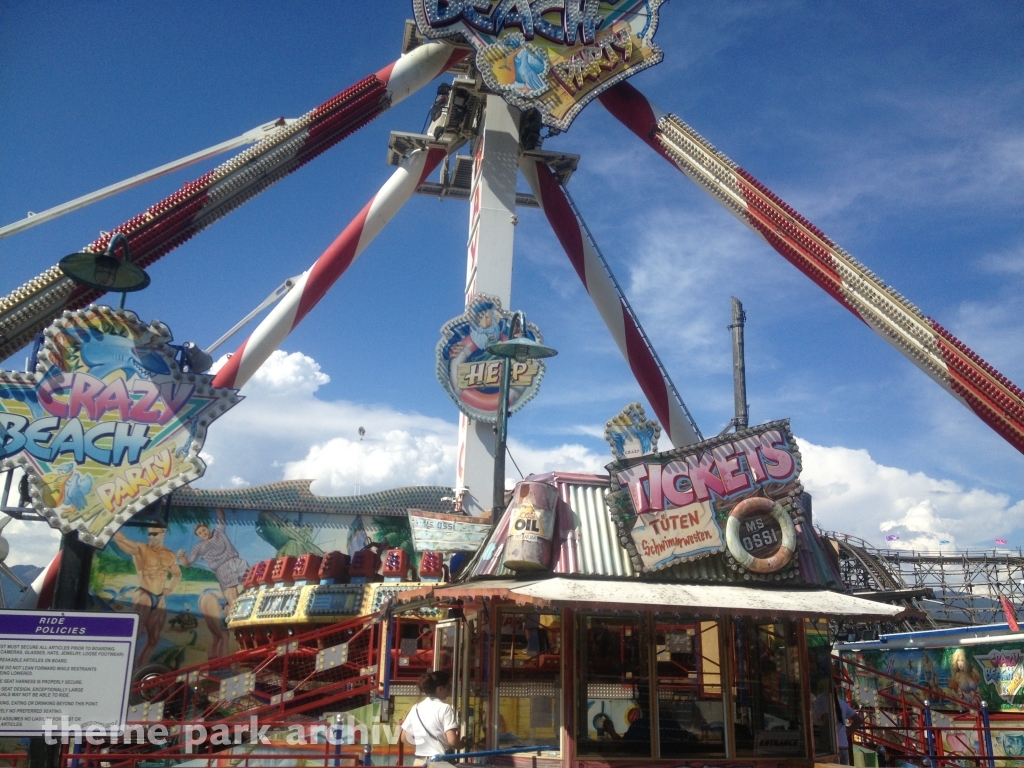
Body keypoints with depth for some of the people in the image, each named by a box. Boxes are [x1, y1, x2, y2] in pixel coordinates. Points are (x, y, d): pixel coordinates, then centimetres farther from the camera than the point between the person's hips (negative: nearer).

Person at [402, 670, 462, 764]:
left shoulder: (416, 708, 7)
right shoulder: (445, 708, -10)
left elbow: (405, 738, 13)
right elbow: (452, 740, -17)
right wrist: (463, 744, 2)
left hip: (420, 761, 6)